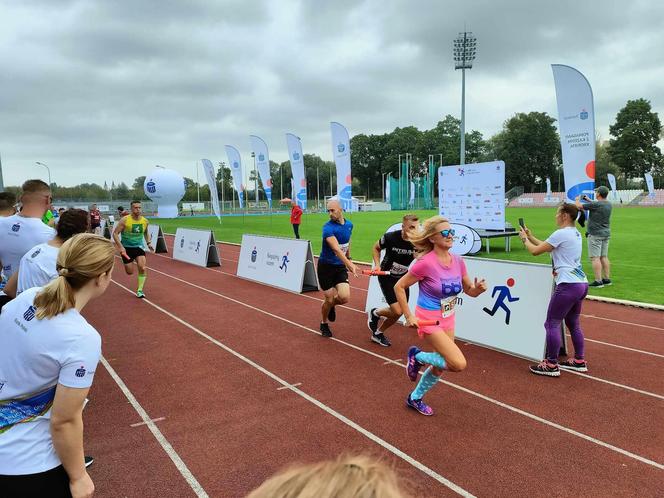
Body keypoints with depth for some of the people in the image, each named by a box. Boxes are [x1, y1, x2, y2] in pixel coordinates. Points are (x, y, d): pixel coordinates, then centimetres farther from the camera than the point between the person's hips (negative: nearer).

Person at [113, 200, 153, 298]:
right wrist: (121, 247, -20)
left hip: (138, 247, 2)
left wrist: (149, 242, 1)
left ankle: (140, 290, -3)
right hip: (127, 248, -2)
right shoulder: (125, 220, -16)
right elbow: (115, 233, -11)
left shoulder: (145, 221, -4)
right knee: (130, 272, 4)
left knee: (142, 268, -19)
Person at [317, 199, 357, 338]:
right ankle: (324, 324, 30)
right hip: (326, 266, -4)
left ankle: (331, 305, 25)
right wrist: (350, 265, -42)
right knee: (329, 299, 1)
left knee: (344, 297, -12)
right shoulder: (328, 228, -20)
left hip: (340, 267, 4)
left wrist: (348, 258, 26)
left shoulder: (349, 224, 1)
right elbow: (336, 249, -33)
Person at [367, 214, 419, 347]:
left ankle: (378, 333, 34)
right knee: (397, 311, -16)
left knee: (398, 313, 9)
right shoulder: (390, 237, -21)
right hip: (387, 277, -5)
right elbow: (376, 248, -2)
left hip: (402, 278, 5)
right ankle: (375, 313, 16)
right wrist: (377, 265, -12)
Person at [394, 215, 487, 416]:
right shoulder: (425, 263, -22)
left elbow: (470, 291, 7)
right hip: (430, 320, -7)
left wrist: (479, 288, -16)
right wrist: (409, 317, -15)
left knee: (439, 368, 15)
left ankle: (415, 398, 39)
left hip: (448, 320, 7)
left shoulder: (458, 261, -3)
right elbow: (399, 287, -14)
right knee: (459, 364, -17)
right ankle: (418, 356, 7)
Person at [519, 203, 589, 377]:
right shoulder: (575, 233, 15)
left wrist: (524, 238, 8)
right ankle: (579, 361, 27)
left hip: (568, 285, -10)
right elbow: (546, 246, 24)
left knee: (552, 324, -3)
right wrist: (530, 236, 23)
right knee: (573, 324, 19)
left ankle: (551, 365, 1)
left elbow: (535, 251, -9)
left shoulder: (561, 234, -13)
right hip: (581, 284, 10)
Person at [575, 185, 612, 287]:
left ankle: (598, 281, -8)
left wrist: (577, 199, 12)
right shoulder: (609, 205, 6)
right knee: (604, 257, 14)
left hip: (595, 234, -8)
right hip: (606, 233, 8)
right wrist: (589, 200, 35)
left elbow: (579, 206, -10)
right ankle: (607, 278, 18)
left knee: (595, 258, -6)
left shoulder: (595, 204, -18)